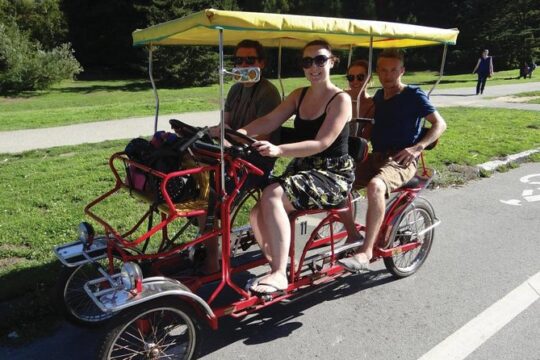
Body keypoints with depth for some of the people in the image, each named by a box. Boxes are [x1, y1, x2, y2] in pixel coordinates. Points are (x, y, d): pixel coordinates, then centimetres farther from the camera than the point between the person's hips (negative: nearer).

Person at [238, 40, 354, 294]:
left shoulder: (340, 99, -8)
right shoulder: (299, 96, 13)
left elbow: (321, 143, -20)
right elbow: (270, 121, 1)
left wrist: (279, 150, -33)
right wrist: (242, 131, -18)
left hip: (333, 175, -6)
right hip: (301, 169, 6)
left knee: (273, 195, -31)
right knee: (257, 214, -16)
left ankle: (279, 274, -24)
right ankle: (277, 266, 6)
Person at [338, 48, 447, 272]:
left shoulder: (413, 95, -1)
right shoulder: (379, 96, 18)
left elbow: (440, 124, -4)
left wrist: (417, 147, -19)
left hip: (401, 161, -7)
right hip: (376, 157, 7)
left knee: (375, 186, -37)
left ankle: (366, 252, -33)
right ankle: (353, 235, -1)